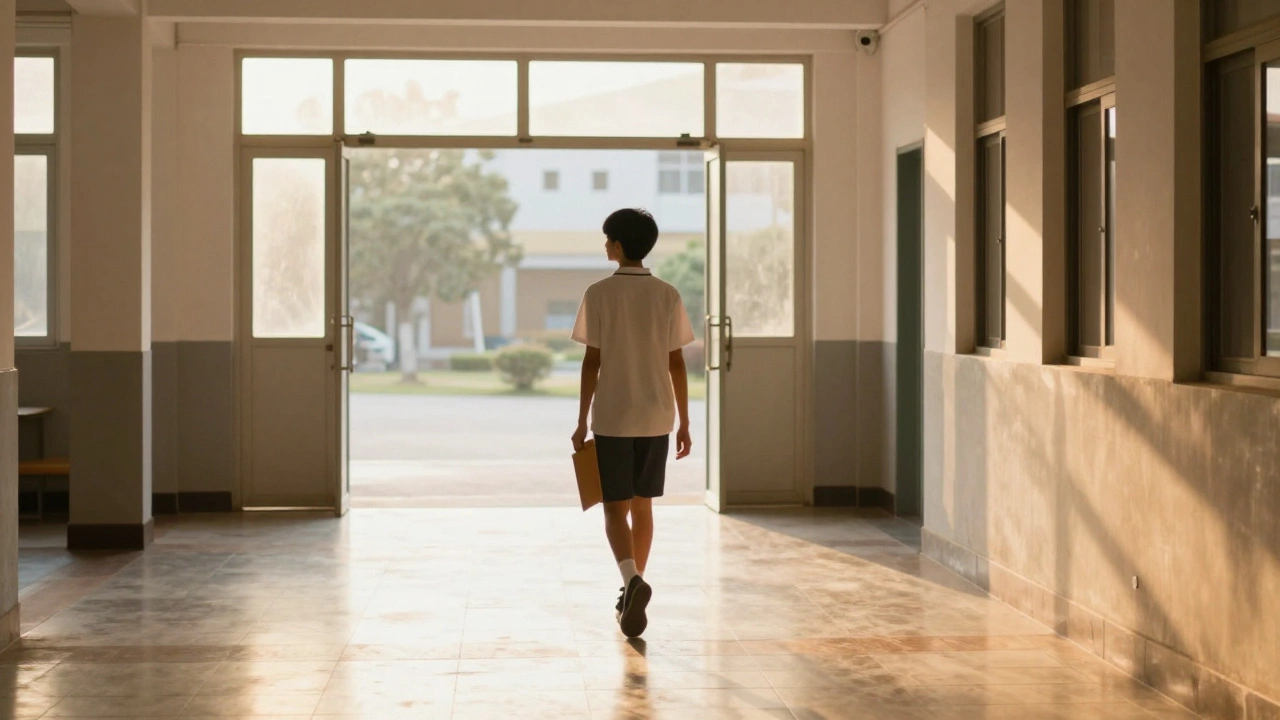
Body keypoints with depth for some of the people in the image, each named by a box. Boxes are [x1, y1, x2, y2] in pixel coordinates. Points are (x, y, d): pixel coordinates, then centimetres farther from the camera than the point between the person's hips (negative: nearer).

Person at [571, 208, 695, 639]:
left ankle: (632, 580, -24)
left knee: (616, 508, 0)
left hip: (612, 419, -3)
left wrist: (582, 422, -1)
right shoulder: (668, 296, 2)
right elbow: (676, 363, 3)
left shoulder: (599, 295, -6)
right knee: (642, 505, 15)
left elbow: (592, 361, -7)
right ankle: (632, 594, 22)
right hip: (656, 418, 3)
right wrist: (684, 423, 8)